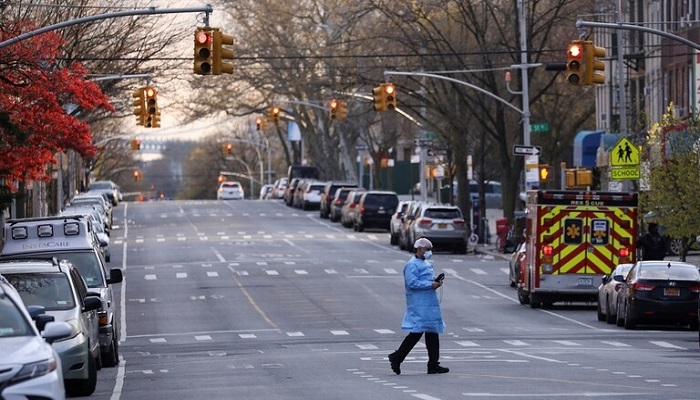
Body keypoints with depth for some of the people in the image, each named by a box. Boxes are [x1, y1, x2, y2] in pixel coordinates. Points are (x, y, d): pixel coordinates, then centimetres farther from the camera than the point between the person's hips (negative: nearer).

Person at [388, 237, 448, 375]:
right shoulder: (412, 265, -11)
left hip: (430, 304, 10)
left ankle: (433, 365, 8)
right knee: (416, 332, -13)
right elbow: (412, 282, -21)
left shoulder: (426, 264, 21)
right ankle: (397, 358, -4)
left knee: (433, 333, 7)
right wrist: (431, 285, -20)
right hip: (419, 305, -10)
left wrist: (436, 282, 8)